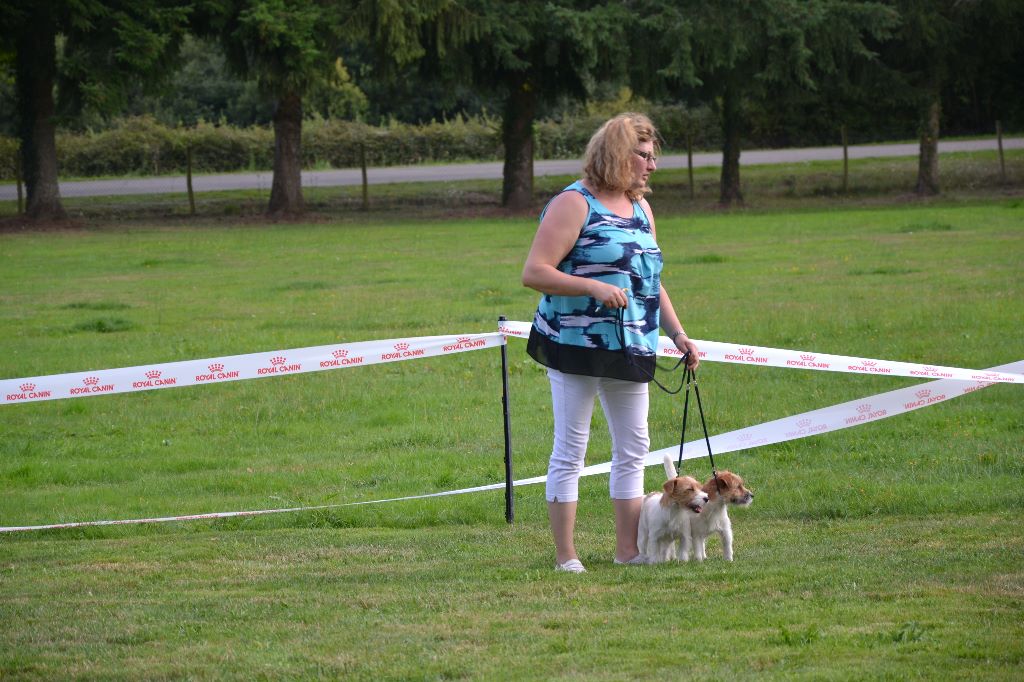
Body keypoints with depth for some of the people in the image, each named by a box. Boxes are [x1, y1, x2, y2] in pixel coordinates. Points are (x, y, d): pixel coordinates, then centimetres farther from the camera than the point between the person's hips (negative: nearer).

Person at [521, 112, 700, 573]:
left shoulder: (640, 207, 16)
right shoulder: (574, 204, -9)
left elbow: (650, 281, 23)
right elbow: (533, 273, -15)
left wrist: (678, 334, 12)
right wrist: (593, 287, -24)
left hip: (630, 347, 8)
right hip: (577, 343, -8)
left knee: (633, 448, 9)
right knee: (571, 448, -3)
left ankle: (628, 549, 16)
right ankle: (565, 555, 0)